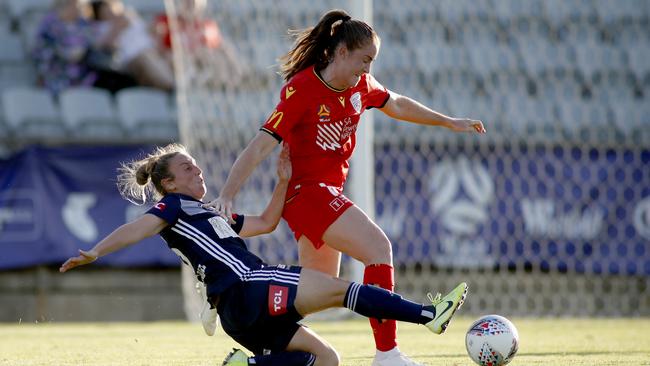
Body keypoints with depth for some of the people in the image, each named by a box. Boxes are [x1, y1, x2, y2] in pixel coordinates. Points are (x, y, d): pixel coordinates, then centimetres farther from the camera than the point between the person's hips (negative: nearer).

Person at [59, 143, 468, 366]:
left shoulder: (211, 215, 31)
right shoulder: (173, 207, 5)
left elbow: (266, 223, 36)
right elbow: (138, 229, -13)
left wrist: (284, 181, 28)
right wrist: (95, 252, -29)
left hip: (248, 315, 10)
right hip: (244, 291, -10)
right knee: (339, 288, -14)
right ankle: (430, 314, -19)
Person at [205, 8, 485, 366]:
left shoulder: (360, 86, 4)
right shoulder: (300, 90, -18)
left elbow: (397, 105, 24)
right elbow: (260, 146, -22)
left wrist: (448, 122, 29)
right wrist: (227, 195, -30)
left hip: (328, 193, 9)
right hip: (306, 190, -9)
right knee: (378, 247, -23)